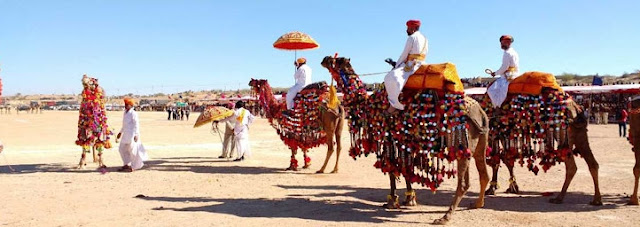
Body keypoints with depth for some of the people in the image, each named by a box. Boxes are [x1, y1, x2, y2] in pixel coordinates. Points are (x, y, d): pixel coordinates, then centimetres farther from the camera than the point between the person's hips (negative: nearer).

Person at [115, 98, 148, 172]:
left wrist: (136, 135, -23)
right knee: (122, 149, 13)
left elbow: (136, 124, -17)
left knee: (132, 150, -3)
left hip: (132, 134, -9)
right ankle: (126, 164, 22)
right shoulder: (125, 113, 13)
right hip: (125, 134, 9)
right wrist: (120, 132, 29)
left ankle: (133, 166, 6)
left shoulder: (133, 113, -13)